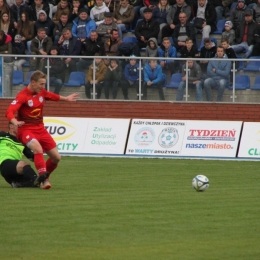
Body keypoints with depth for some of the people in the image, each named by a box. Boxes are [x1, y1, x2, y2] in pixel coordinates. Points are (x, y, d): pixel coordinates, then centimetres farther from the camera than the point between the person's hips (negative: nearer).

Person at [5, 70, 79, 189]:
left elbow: (51, 96, 28)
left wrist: (65, 98, 38)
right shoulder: (23, 96, -19)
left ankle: (44, 178, 28)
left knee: (56, 157, 5)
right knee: (38, 149, -37)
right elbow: (9, 111, -31)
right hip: (26, 130, -7)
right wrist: (15, 122, -51)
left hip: (40, 129, 7)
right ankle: (43, 176, -42)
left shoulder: (42, 92, 3)